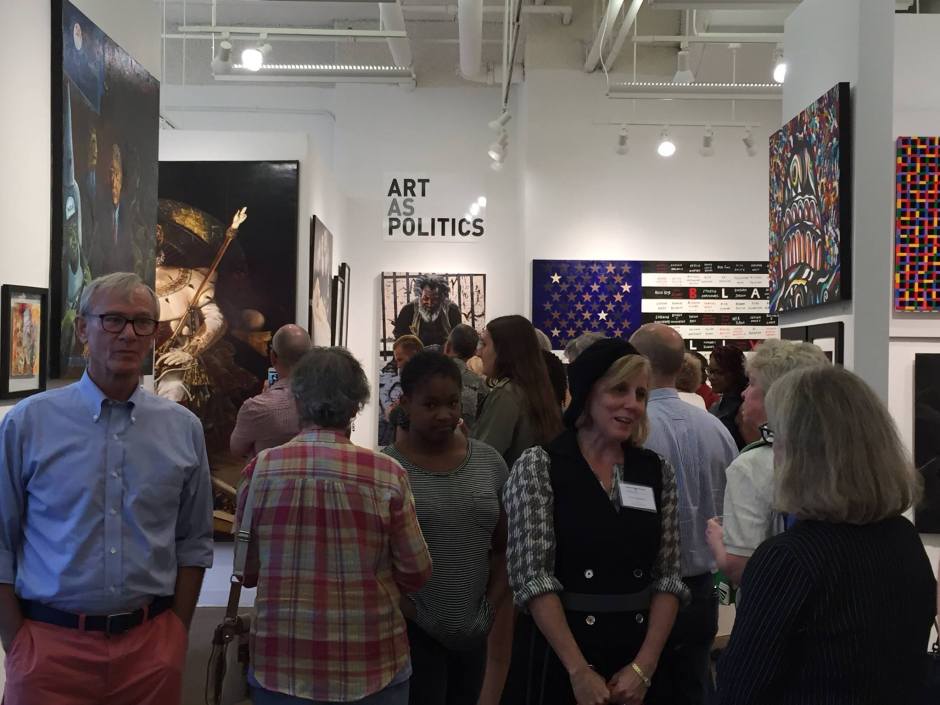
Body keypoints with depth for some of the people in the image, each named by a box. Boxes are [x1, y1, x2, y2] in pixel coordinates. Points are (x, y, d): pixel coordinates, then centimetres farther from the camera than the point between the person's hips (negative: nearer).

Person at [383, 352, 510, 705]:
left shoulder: (490, 462, 3)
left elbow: (506, 547, 11)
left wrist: (491, 607, 2)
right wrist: (406, 610, -11)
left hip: (473, 633, 4)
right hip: (412, 634, -4)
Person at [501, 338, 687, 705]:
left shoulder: (657, 472, 4)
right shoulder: (538, 466, -8)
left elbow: (667, 577, 3)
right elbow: (532, 577, -13)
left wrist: (645, 665, -7)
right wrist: (580, 671, -16)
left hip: (639, 661, 4)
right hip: (558, 657, -4)